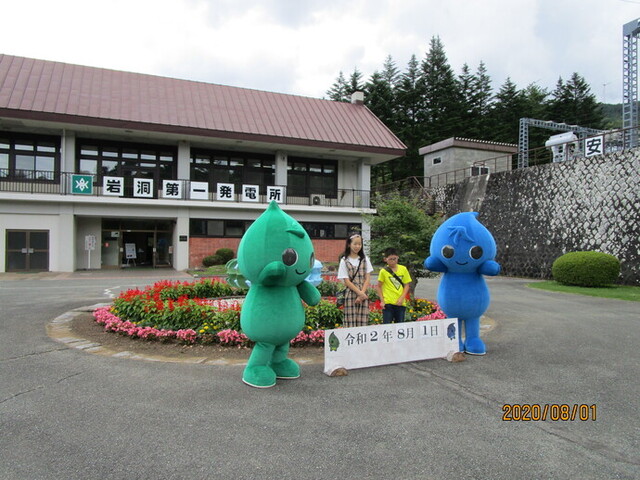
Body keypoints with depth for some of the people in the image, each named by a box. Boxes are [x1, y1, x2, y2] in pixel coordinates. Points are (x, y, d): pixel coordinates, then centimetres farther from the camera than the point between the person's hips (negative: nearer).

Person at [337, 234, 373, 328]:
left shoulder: (365, 259, 10)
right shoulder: (344, 261, 2)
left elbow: (367, 279, 5)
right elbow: (346, 281, -3)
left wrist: (362, 293, -8)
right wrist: (359, 293, -11)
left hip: (363, 295, 2)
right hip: (350, 294, -2)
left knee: (363, 322, -1)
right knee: (350, 322, -5)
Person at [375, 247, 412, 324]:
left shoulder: (403, 269, 3)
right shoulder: (383, 271, -4)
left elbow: (407, 285, 6)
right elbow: (378, 286, 3)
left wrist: (401, 298, -6)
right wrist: (382, 300, -4)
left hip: (401, 303, 3)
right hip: (388, 303, -2)